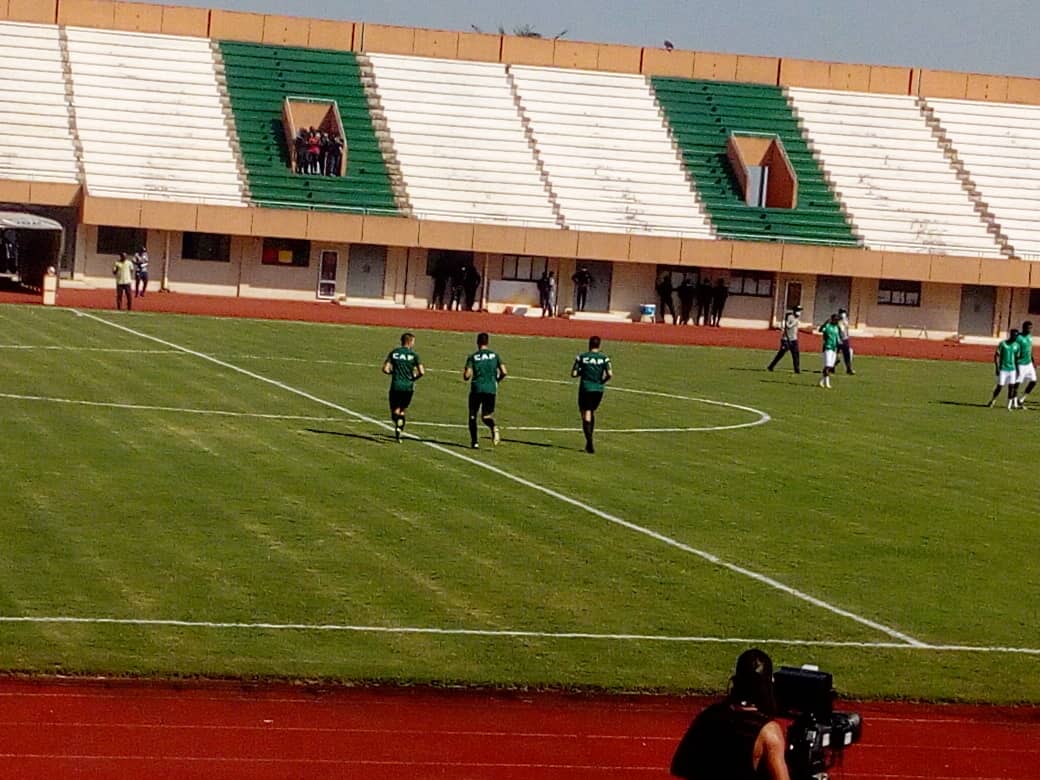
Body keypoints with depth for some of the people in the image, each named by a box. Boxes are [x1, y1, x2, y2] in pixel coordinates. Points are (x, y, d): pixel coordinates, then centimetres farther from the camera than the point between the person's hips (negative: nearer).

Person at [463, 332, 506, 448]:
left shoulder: (473, 357, -1)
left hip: (476, 389, -2)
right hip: (491, 390, 2)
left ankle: (474, 442, 8)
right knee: (486, 416, 10)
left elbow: (467, 376, -8)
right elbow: (503, 372, 0)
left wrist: (464, 373, 15)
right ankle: (493, 427, -25)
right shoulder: (495, 355, 6)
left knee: (473, 415, 13)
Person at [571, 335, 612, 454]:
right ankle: (589, 441, 25)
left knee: (586, 416, -1)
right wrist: (603, 381, 8)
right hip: (598, 390, 2)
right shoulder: (604, 358, -1)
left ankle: (589, 441, -17)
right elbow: (610, 375, -10)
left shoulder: (581, 357, -3)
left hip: (585, 389, -2)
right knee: (592, 412, 23)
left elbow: (573, 374, -4)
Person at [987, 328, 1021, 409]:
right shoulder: (1002, 344, -6)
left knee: (1011, 387, -5)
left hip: (1012, 369, 3)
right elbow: (996, 356, -4)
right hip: (1003, 369, -3)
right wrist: (997, 368, -10)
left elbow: (1016, 358, 14)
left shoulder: (1017, 346, 6)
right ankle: (992, 401, 18)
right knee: (999, 386, -2)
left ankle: (1009, 406, 1)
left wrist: (1017, 370, 11)